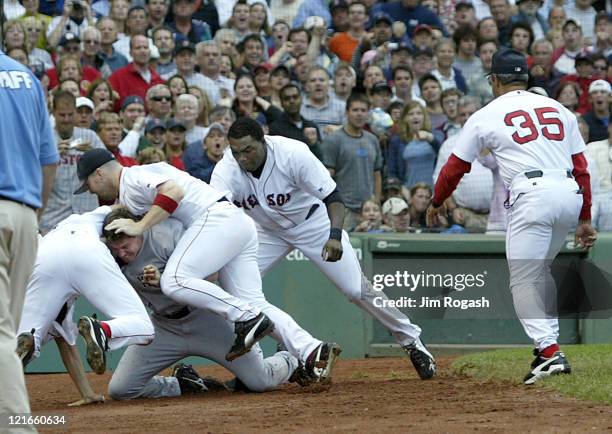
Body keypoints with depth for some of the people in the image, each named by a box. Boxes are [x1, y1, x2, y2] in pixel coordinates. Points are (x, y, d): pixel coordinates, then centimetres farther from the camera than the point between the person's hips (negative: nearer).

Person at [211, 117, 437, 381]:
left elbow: (333, 198, -27)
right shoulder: (226, 171, -28)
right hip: (268, 231, 3)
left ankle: (411, 341, 11)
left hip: (313, 223, -3)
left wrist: (335, 236, -45)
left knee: (356, 288, -8)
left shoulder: (293, 154, -33)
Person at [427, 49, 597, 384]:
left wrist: (436, 203, 34)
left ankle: (548, 351, -17)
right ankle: (549, 342, 18)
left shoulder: (486, 116, 9)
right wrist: (584, 220, 21)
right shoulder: (559, 109, 20)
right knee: (540, 269, 23)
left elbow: (456, 167, 17)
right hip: (570, 195, 5)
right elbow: (581, 168, 17)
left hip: (532, 196, -5)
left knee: (523, 280, -2)